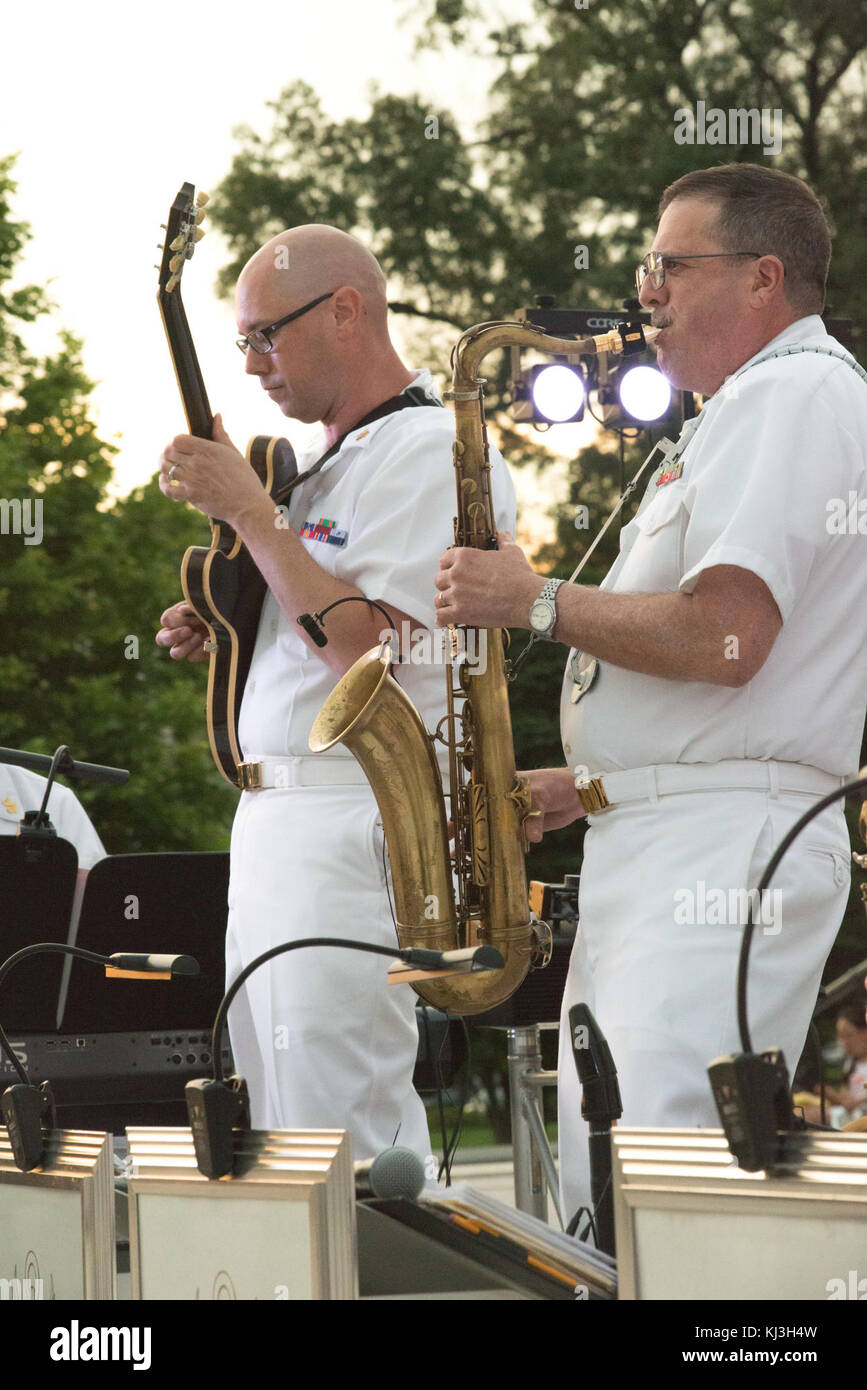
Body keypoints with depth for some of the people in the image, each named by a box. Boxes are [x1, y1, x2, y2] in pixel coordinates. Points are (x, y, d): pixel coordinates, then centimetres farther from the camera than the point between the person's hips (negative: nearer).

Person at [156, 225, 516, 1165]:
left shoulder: (432, 453, -10)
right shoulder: (329, 465, 22)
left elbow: (366, 644, -20)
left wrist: (246, 510, -15)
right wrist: (225, 638, 10)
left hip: (352, 823, -10)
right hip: (272, 821, 10)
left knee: (341, 1141, -14)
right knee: (276, 1133, 9)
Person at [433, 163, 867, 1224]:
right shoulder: (755, 410, 25)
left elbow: (722, 638, -22)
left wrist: (537, 603, -10)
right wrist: (589, 787, 17)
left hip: (723, 847, -11)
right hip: (656, 850, 11)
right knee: (598, 1204, 8)